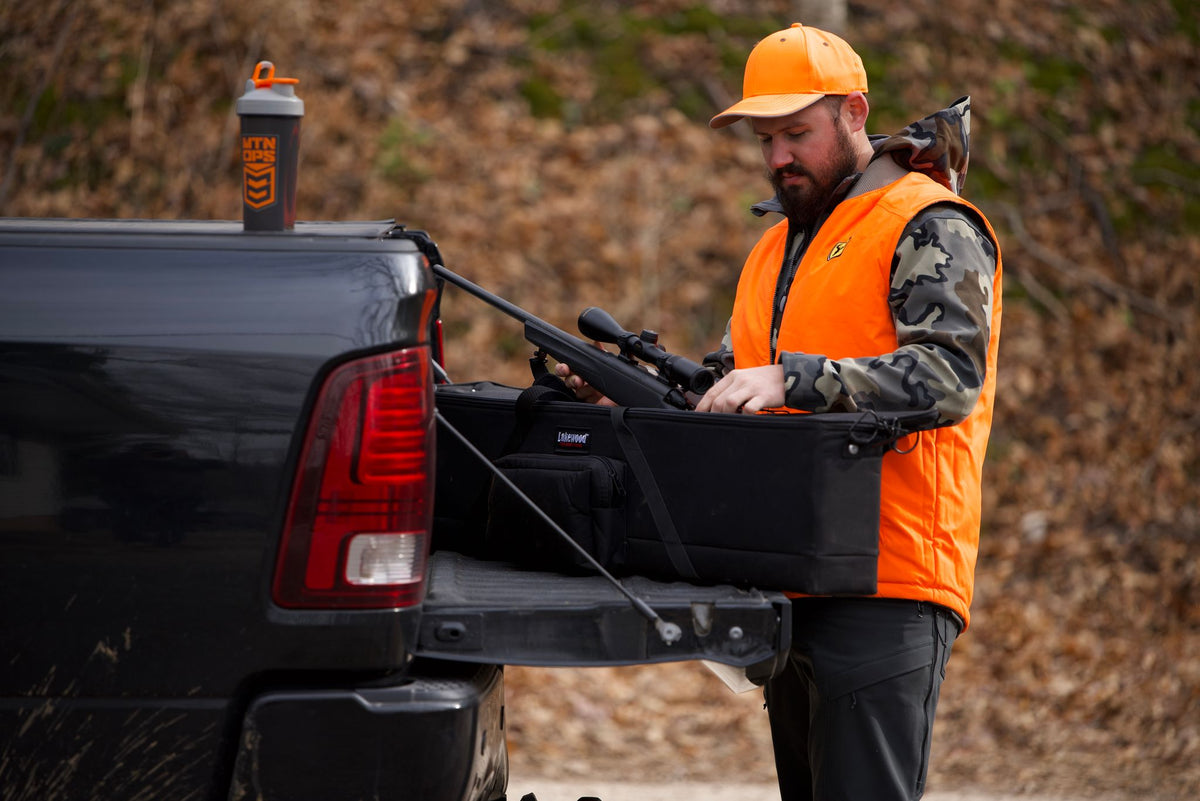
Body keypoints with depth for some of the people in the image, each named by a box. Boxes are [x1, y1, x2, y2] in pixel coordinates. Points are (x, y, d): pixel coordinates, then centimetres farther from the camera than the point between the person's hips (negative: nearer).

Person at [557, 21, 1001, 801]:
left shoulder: (929, 229, -4)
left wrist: (792, 379, -26)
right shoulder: (779, 246, 24)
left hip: (885, 593, -9)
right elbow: (733, 379, 23)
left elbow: (950, 374, -18)